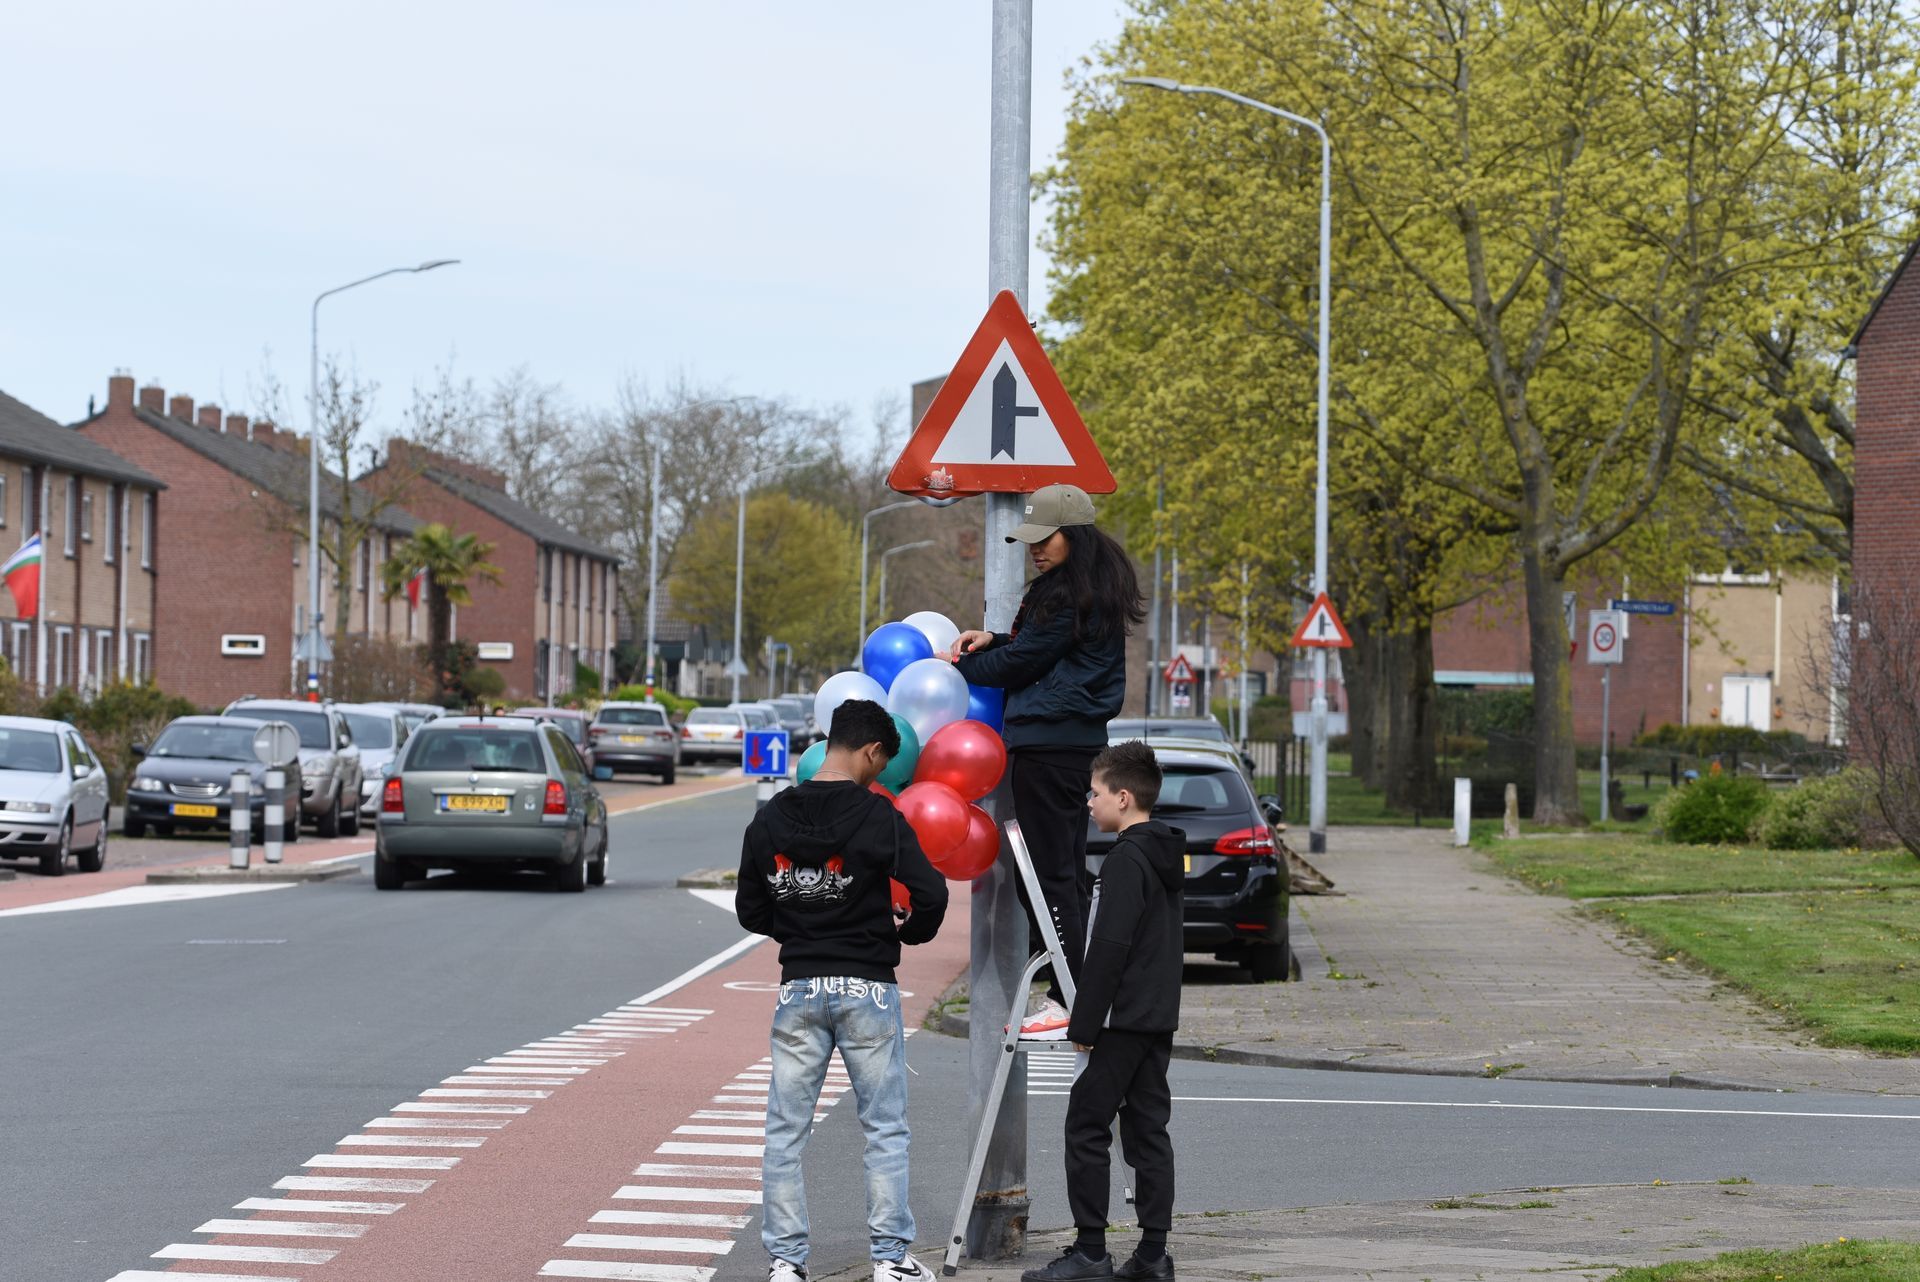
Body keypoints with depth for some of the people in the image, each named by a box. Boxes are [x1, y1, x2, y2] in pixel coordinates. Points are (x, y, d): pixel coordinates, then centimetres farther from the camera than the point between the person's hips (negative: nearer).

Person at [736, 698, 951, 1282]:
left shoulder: (770, 819, 3)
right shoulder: (877, 816, -11)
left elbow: (751, 909, 7)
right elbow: (930, 893, -16)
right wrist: (909, 931, 5)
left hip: (799, 989, 3)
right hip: (867, 989, -3)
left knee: (785, 1130, 8)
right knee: (885, 1128, 6)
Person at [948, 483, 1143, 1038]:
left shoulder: (1068, 594, -16)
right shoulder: (1098, 590, 15)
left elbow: (1023, 662, -11)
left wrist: (959, 666, 4)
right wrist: (993, 641, 7)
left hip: (1048, 743, -11)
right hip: (1078, 740, 11)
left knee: (1051, 872, -7)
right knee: (1066, 870, 12)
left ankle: (1069, 999, -7)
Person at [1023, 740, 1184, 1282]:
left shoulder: (1126, 861, -15)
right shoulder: (1167, 857, 14)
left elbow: (1109, 949, -20)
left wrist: (1085, 1025, -17)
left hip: (1123, 1019, -9)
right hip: (1158, 1019, 9)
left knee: (1087, 1126, -4)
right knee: (1148, 1130, 8)